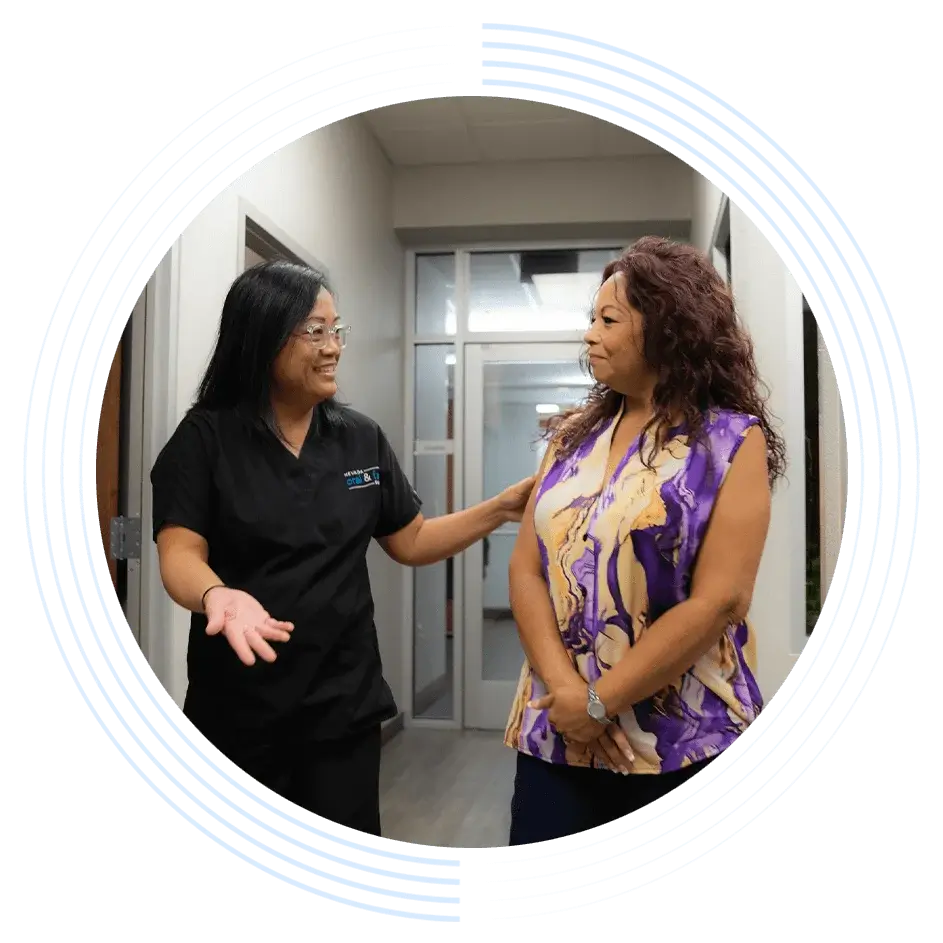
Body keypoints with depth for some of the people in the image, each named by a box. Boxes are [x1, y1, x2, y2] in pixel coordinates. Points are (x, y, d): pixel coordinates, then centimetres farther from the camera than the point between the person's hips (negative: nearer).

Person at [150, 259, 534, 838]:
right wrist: (218, 595, -35)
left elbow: (412, 541, 9)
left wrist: (502, 508, -3)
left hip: (343, 703, 2)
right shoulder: (206, 437, -6)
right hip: (235, 705, -2)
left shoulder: (362, 438, 4)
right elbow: (179, 555, -13)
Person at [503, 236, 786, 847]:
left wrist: (599, 703, -13)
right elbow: (526, 568, 2)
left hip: (682, 745, -3)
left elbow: (719, 602, -14)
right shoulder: (573, 437, 8)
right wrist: (563, 688, -12)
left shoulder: (732, 441, -5)